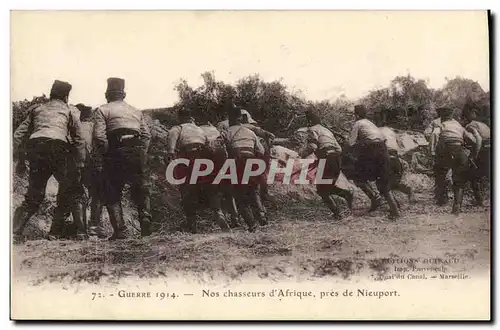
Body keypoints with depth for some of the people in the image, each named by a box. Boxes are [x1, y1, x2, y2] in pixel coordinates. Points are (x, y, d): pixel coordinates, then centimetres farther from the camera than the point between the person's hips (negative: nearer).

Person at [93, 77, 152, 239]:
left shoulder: (103, 110, 10)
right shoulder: (136, 111, 23)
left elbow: (99, 136, -5)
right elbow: (146, 135, 10)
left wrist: (104, 155, 3)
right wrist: (142, 154, 9)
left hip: (117, 153, -3)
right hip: (137, 152, 3)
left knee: (113, 194, 7)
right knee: (142, 189, 16)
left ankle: (120, 230, -2)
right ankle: (145, 218, -5)